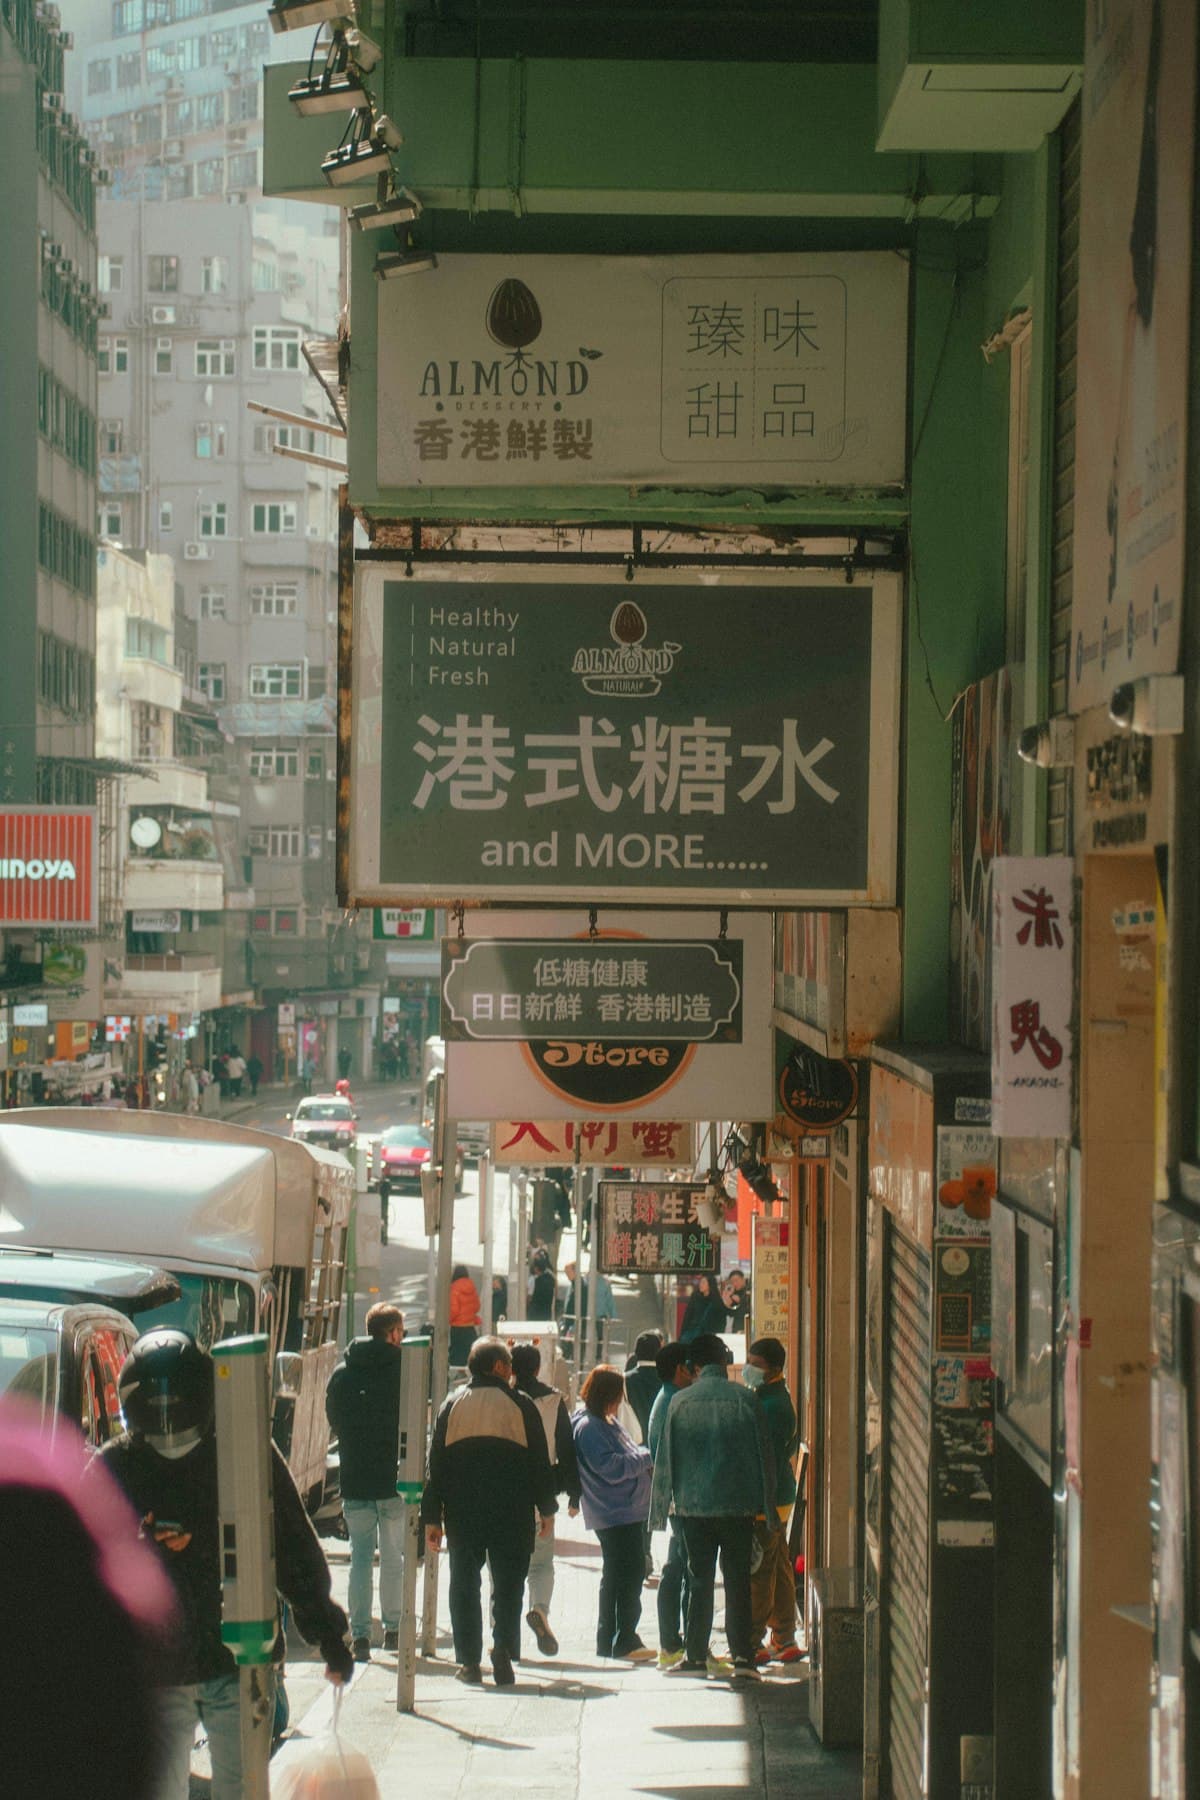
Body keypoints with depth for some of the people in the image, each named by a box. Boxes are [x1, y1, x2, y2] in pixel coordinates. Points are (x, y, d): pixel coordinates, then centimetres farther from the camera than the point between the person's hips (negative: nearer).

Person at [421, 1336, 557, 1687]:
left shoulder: (451, 1404, 6)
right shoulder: (520, 1404, 0)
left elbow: (436, 1463, 5)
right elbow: (539, 1461, 1)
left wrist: (432, 1518, 7)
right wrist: (546, 1509, 11)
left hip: (461, 1510, 2)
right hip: (511, 1510, -2)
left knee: (464, 1582, 9)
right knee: (508, 1582, 3)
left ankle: (469, 1661, 6)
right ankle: (502, 1648, -16)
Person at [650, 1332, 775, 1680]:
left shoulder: (681, 1402, -2)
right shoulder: (744, 1399, -4)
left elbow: (665, 1459, 2)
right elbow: (764, 1454, 1)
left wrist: (660, 1507, 10)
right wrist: (767, 1504, 9)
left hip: (693, 1505, 1)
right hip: (739, 1505, -1)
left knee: (700, 1579, 12)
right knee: (738, 1581, 2)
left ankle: (696, 1653, 16)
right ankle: (742, 1657, -7)